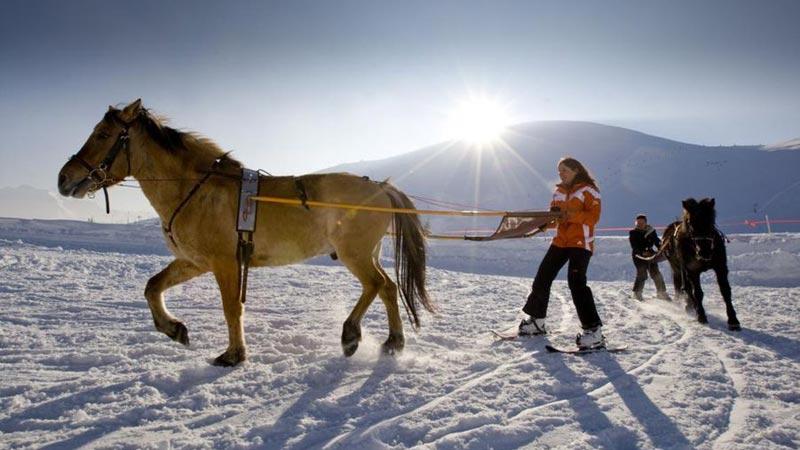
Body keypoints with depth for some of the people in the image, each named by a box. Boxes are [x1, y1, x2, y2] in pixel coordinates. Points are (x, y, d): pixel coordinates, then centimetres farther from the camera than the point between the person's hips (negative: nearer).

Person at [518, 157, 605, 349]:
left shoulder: (588, 190, -3)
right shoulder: (559, 191, 16)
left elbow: (594, 216, -13)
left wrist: (572, 215, -28)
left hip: (581, 241, -7)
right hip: (560, 241, 7)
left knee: (576, 282, -19)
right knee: (542, 277, 4)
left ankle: (594, 331, -16)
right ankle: (536, 320, 19)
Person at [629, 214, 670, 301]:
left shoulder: (651, 231, 6)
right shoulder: (633, 233, -3)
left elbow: (657, 242, 0)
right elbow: (634, 246, -12)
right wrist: (643, 252, -27)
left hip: (650, 254, 4)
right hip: (638, 255, -4)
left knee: (656, 274, 0)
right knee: (642, 274, -14)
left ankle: (661, 292, 12)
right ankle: (637, 293, -1)